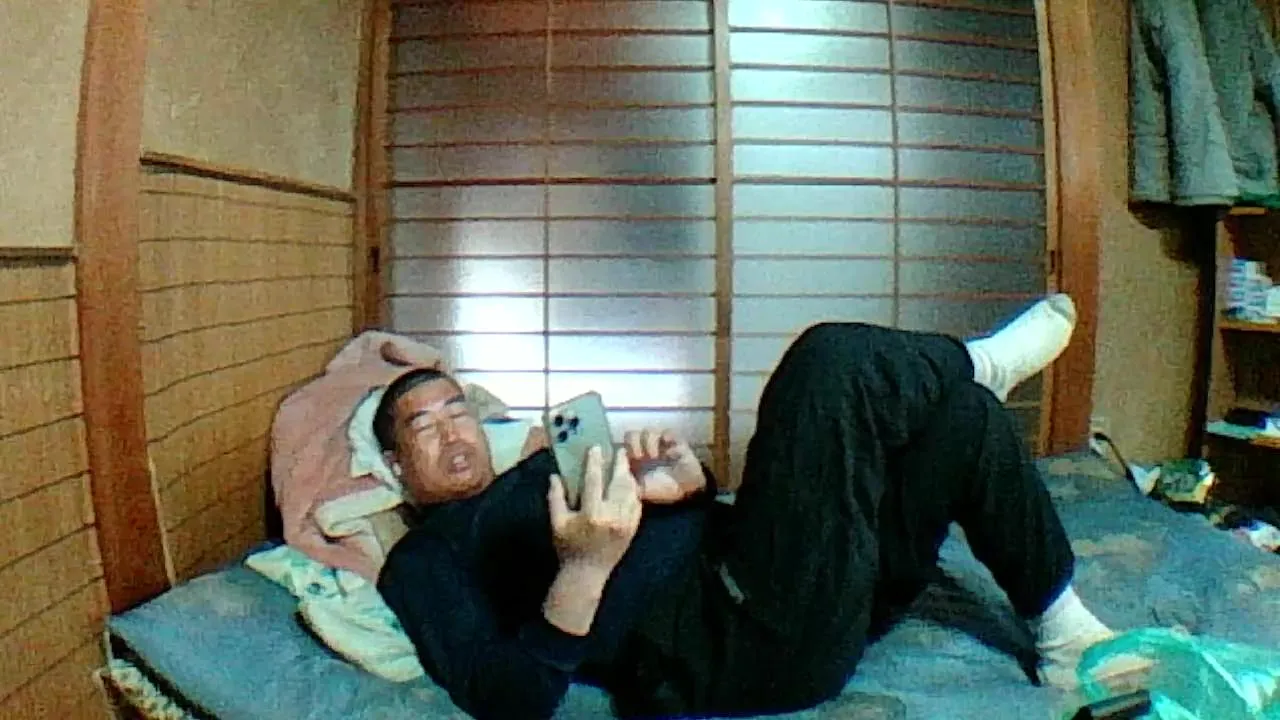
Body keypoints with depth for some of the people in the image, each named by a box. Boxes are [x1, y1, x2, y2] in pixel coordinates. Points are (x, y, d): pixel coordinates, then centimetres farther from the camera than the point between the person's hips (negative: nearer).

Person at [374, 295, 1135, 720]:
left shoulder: (552, 464, 29)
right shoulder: (423, 560, 9)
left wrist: (687, 483, -2)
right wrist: (584, 569, -25)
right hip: (720, 650, -8)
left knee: (962, 413, 4)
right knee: (835, 362, -19)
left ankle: (1067, 634, 15)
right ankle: (978, 361, 11)